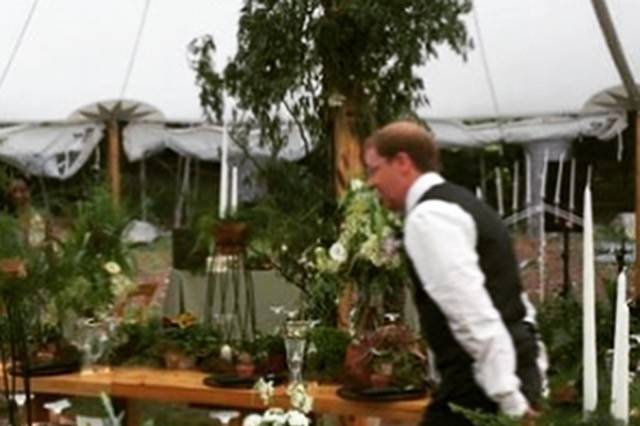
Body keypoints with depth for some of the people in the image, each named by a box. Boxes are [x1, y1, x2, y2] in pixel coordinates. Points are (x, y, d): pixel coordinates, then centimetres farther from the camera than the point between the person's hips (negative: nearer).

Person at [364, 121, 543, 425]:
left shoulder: (428, 217, -14)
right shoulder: (459, 203, 19)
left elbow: (476, 315, -23)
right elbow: (507, 303, 21)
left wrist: (508, 397, -21)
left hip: (480, 386, -10)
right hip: (501, 377, 10)